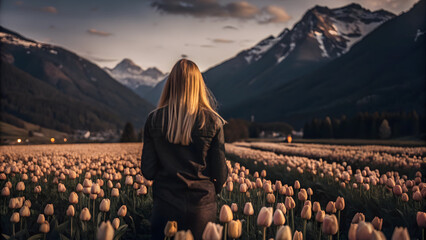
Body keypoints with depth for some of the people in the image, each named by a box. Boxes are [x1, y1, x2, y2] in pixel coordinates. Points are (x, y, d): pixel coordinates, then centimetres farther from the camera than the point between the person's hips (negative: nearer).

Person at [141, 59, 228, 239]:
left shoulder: (154, 120, -5)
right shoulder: (212, 121, -8)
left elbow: (148, 171, -3)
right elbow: (220, 172, -3)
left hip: (166, 205, 1)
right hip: (202, 207, -1)